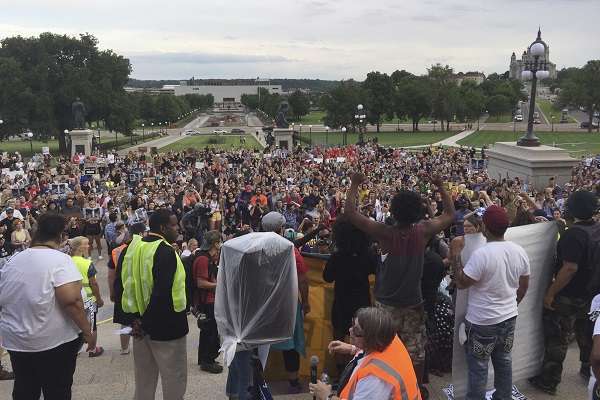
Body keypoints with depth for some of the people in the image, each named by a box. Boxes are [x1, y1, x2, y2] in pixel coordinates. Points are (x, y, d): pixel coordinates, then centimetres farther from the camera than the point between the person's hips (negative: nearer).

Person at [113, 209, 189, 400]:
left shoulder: (130, 248, 4)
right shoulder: (166, 252, -19)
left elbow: (119, 285, 6)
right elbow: (162, 293, -25)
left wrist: (132, 319, 4)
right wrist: (146, 323, -14)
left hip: (139, 322, 8)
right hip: (164, 326, -7)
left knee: (144, 379, 20)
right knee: (175, 378, 6)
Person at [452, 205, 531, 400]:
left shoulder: (481, 254, -24)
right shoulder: (520, 251, -2)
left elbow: (461, 283, -17)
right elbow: (524, 286, 9)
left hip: (483, 321, -6)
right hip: (509, 317, 7)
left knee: (478, 366, 7)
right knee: (504, 360, 21)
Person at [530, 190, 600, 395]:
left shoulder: (574, 234, -24)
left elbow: (570, 268, -29)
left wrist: (550, 293, -24)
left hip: (570, 296, -8)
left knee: (557, 338, 2)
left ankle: (548, 381, 11)